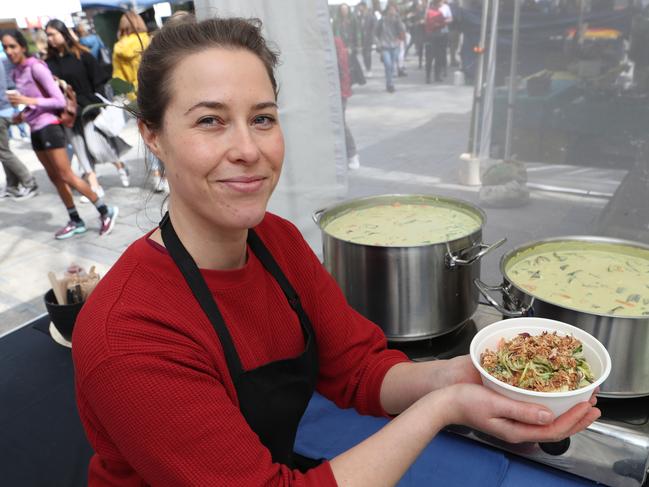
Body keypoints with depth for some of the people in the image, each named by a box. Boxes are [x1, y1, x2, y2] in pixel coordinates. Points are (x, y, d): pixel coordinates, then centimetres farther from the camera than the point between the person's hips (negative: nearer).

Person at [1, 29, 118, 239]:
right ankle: (76, 221, 17)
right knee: (54, 177, 9)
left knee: (66, 176, -7)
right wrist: (23, 114, 2)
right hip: (35, 130, 8)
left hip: (49, 127, -8)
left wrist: (29, 101, -22)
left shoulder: (36, 68, -12)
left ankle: (105, 211, 2)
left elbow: (60, 101, -16)